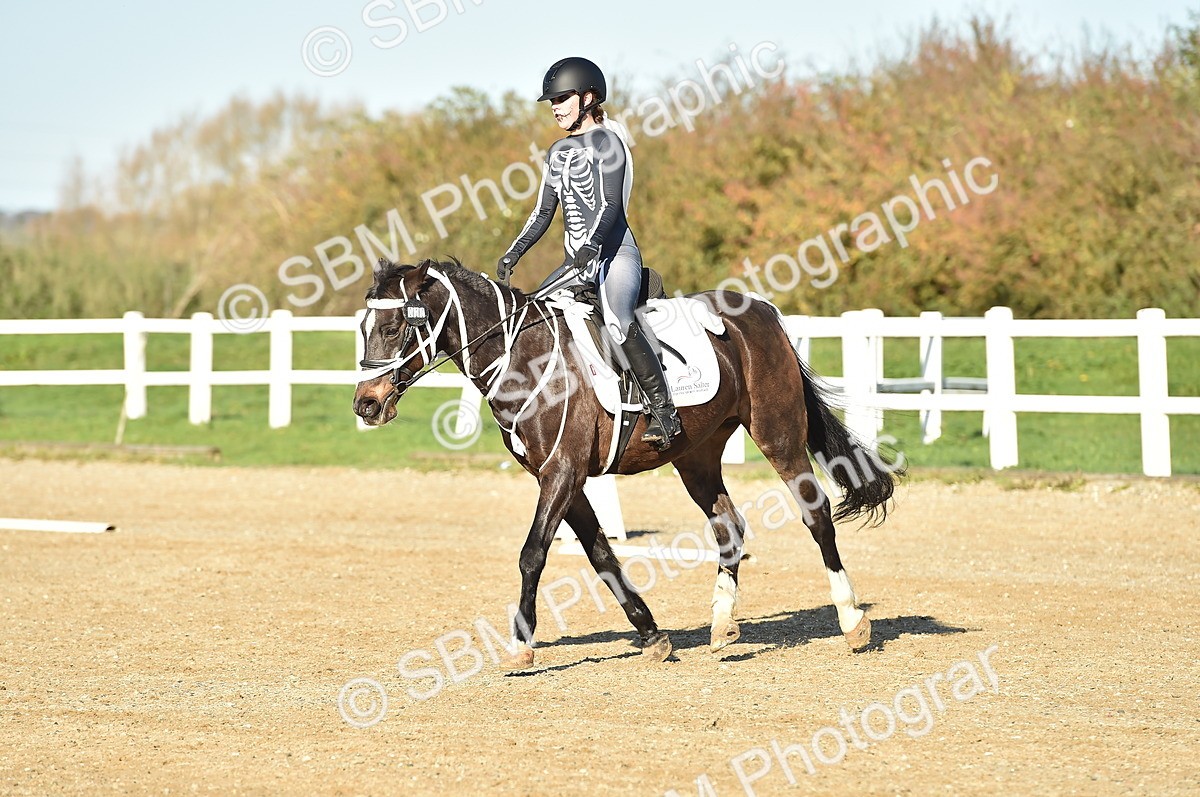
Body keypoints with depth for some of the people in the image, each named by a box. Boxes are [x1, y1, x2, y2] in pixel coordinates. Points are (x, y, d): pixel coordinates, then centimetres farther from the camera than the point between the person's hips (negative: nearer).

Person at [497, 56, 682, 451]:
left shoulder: (607, 141, -4)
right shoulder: (557, 153, 19)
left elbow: (611, 204, -15)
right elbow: (543, 214, 21)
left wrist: (591, 244, -30)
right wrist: (513, 254, 7)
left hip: (615, 254, -9)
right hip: (577, 262, 9)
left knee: (617, 319, -32)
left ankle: (662, 411, -30)